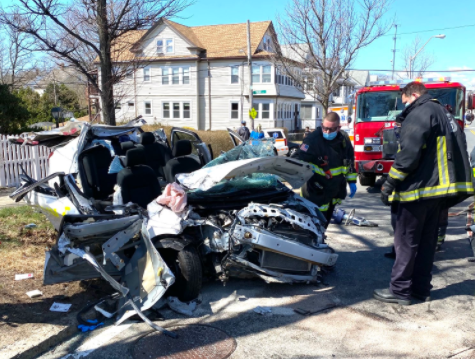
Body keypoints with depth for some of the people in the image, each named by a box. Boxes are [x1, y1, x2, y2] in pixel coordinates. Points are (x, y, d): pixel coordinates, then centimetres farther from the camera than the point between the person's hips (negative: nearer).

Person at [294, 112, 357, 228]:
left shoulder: (344, 141, 3)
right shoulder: (313, 139, -18)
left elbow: (350, 161, 16)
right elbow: (298, 158, -23)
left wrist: (352, 182, 16)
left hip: (335, 191, 7)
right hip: (316, 192, -7)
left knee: (326, 219, 22)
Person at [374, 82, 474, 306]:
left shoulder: (420, 113, -10)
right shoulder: (444, 114, 20)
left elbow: (408, 155, -20)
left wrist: (389, 184, -15)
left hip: (419, 187, -10)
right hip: (438, 188, 10)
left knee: (406, 241, -4)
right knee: (427, 239, 14)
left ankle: (400, 290, 2)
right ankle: (421, 287, 21)